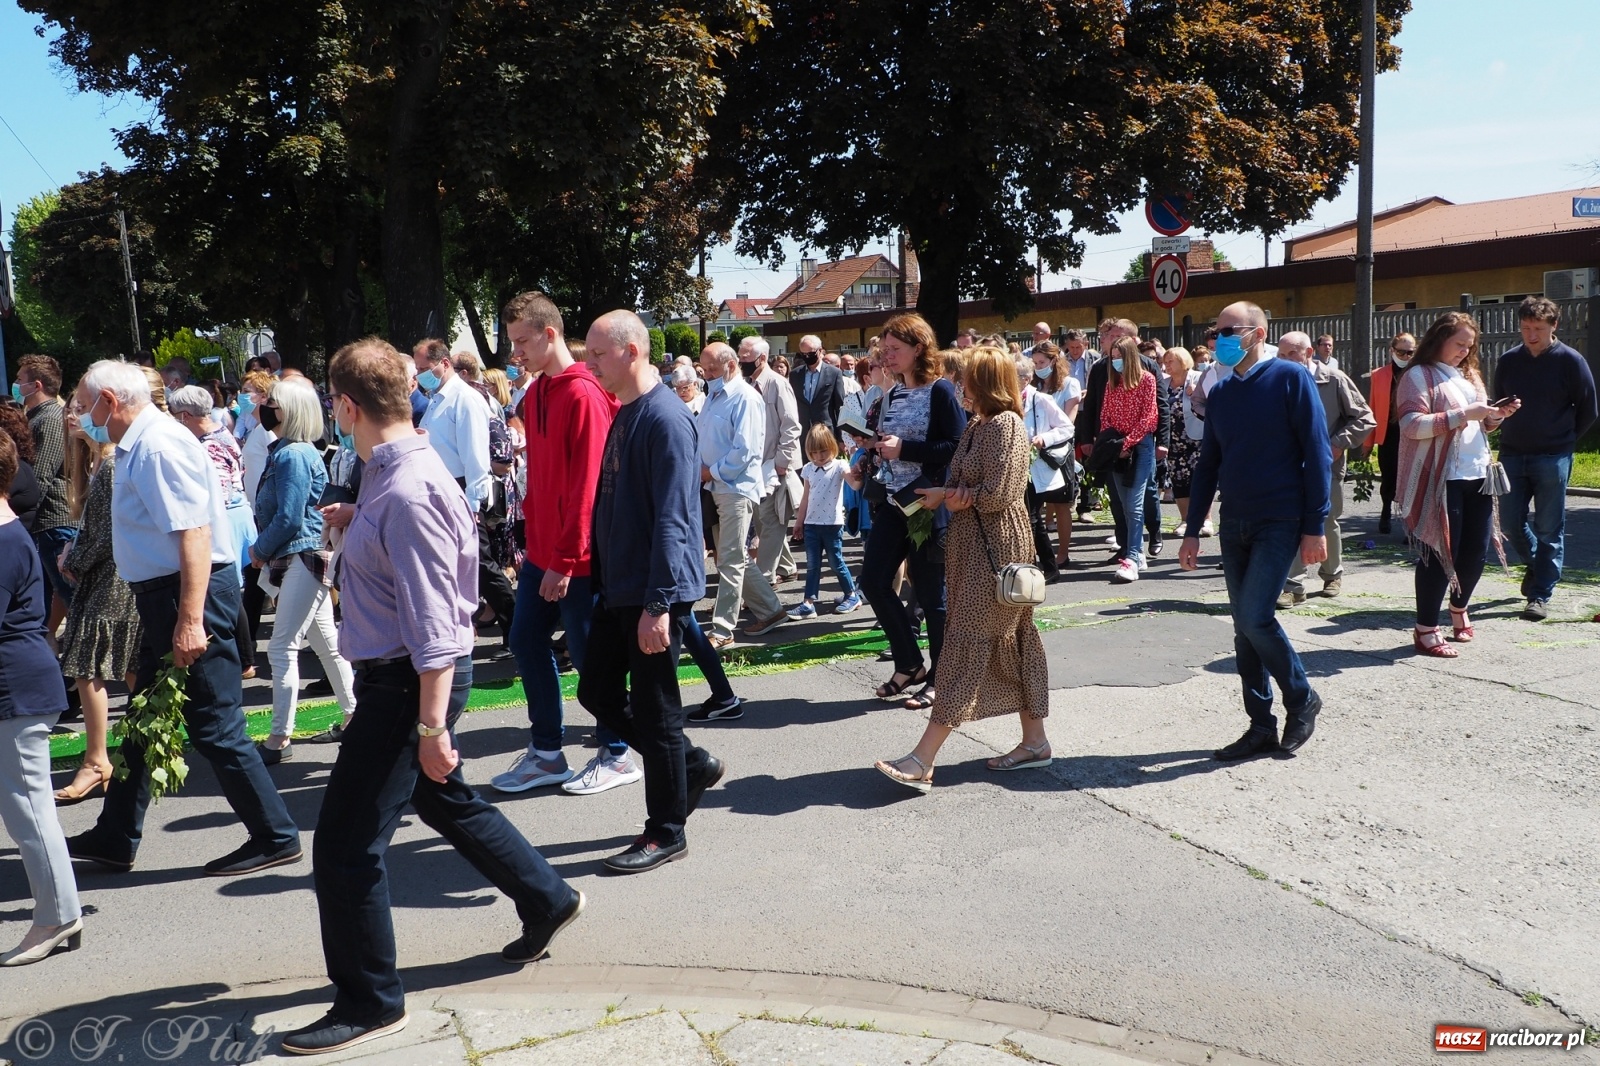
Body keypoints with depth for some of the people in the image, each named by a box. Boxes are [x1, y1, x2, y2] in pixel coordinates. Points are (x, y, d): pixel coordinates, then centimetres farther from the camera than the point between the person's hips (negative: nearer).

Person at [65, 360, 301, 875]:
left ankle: (276, 837, 7)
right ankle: (115, 837, 33)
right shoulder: (137, 446, 15)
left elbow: (194, 533, -25)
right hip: (162, 598, 11)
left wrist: (190, 620, -29)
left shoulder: (159, 445, -17)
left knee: (214, 728, -4)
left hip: (191, 596, -11)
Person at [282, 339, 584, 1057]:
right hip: (392, 674, 11)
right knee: (446, 803, 27)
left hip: (410, 681, -10)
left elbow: (434, 624, -26)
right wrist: (355, 519, 28)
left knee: (345, 845, 0)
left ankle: (369, 1003, 19)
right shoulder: (390, 473, 5)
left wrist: (432, 727, -25)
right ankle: (546, 900, 45)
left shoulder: (407, 493, -25)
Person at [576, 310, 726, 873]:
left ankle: (667, 832, 16)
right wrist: (608, 581, 20)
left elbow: (672, 520, -23)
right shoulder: (623, 414, 12)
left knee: (654, 710, 1)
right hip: (618, 586, 10)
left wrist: (658, 603, -25)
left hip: (654, 592, -10)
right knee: (597, 690, 15)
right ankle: (692, 764, 29)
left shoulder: (666, 417, -18)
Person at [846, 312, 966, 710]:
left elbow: (958, 446, -18)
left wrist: (904, 449, -22)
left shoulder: (940, 391, -9)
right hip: (892, 502, 8)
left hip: (929, 504, -8)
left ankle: (939, 677, 17)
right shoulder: (891, 396, 13)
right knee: (873, 581, 3)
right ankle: (909, 663, 19)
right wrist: (866, 462, 3)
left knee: (930, 592, 1)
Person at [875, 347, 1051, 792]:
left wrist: (950, 496, -7)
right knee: (1012, 640, 12)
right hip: (972, 543, 10)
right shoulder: (977, 425, 16)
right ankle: (1034, 740, 21)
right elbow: (958, 485, 15)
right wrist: (942, 495, -4)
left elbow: (996, 494, -19)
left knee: (966, 644, -11)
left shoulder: (1005, 425, -13)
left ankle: (921, 762, -12)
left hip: (995, 546, -10)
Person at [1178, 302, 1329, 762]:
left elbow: (1316, 453, -9)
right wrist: (1192, 531, 10)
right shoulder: (1220, 393, 11)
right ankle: (1261, 726, 17)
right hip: (1234, 524, 6)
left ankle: (1301, 699, 10)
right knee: (1245, 627, 7)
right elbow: (1208, 464, 14)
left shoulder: (1290, 378, -6)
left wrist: (1315, 526, -13)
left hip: (1280, 522, -6)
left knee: (1254, 617, -14)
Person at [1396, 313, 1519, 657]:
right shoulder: (1419, 376, -5)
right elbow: (1411, 425, -19)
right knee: (1439, 553, -5)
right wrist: (1463, 415, -21)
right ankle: (1426, 630, 4)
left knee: (1477, 549, 11)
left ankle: (1459, 609, 35)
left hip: (1478, 476, 8)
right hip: (1441, 480, -8)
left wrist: (1498, 415, 6)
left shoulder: (1469, 376, 20)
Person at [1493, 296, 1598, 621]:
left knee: (1549, 529, -1)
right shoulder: (1508, 361, 6)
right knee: (1512, 521, 7)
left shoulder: (1570, 361, -4)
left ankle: (1540, 596, 2)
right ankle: (1535, 564, 35)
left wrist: (1563, 440, 6)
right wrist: (1514, 433, 11)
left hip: (1552, 459, -4)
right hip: (1512, 455, 4)